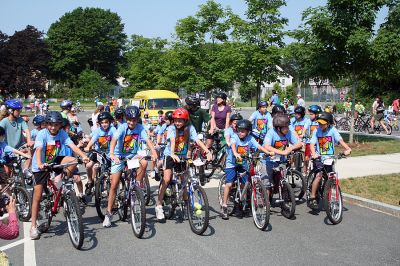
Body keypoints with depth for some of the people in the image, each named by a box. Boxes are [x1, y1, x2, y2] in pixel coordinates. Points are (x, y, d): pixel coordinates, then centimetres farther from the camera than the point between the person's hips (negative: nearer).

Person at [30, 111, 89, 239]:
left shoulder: (62, 133, -9)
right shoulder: (42, 134, -19)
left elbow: (72, 145, -21)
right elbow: (38, 149, -33)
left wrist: (83, 156, -38)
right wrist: (39, 164, -51)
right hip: (40, 167, -3)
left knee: (73, 160, -24)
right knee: (37, 197, -3)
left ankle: (59, 178, -6)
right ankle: (33, 226, 8)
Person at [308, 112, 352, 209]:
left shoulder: (333, 130, -5)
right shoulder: (316, 131, -5)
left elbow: (340, 140, -17)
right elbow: (312, 144, -13)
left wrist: (348, 149, -35)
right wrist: (314, 154, -32)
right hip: (319, 158, -2)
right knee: (319, 175, -20)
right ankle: (312, 198, -14)